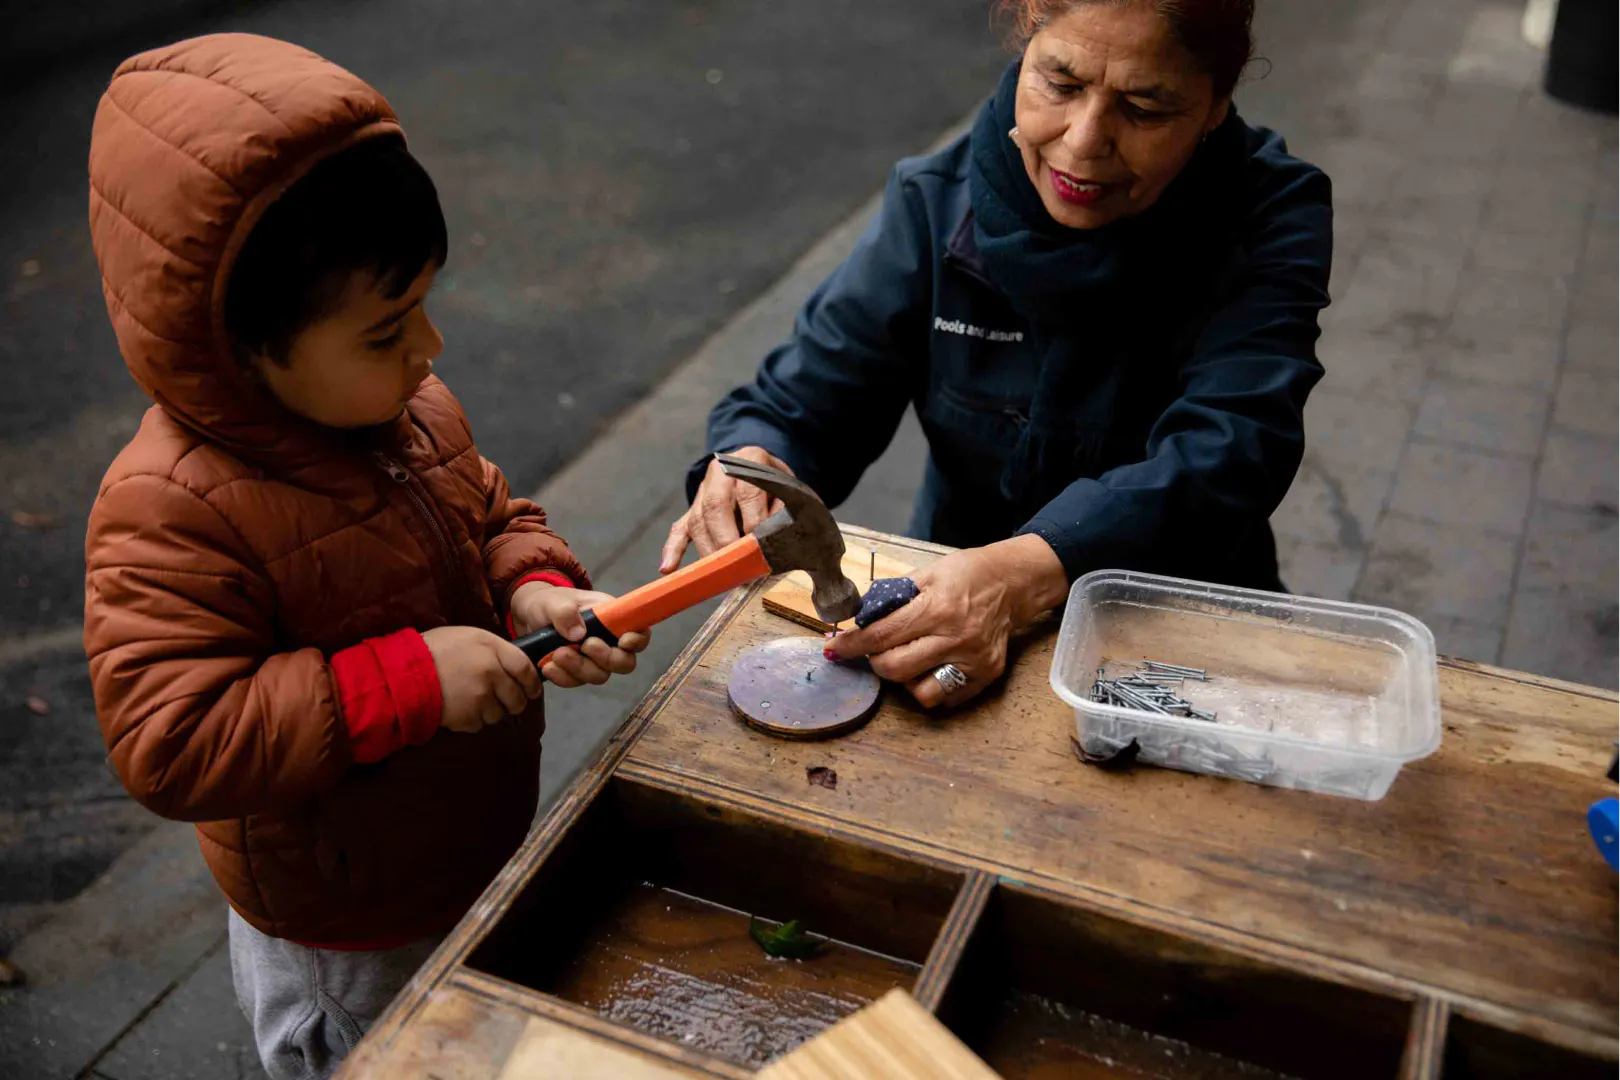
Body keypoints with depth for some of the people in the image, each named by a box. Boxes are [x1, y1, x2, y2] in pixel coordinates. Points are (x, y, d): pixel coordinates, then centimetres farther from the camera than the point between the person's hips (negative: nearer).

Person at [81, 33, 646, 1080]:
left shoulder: (413, 408, -8)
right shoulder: (168, 512, -31)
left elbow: (496, 516, 7)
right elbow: (172, 743, -33)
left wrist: (538, 593, -16)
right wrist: (407, 681, -37)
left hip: (490, 857, 7)